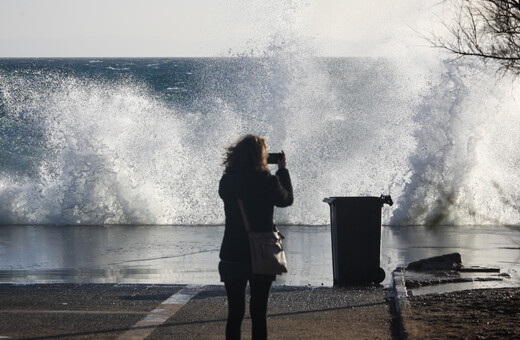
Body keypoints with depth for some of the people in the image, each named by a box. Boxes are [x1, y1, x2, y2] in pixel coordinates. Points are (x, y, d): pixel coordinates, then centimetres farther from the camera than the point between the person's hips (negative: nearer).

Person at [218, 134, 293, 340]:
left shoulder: (227, 182, -5)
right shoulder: (267, 181, -13)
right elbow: (287, 199, 5)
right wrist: (283, 170, 16)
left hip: (232, 256, 2)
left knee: (234, 312, 9)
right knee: (259, 313, 7)